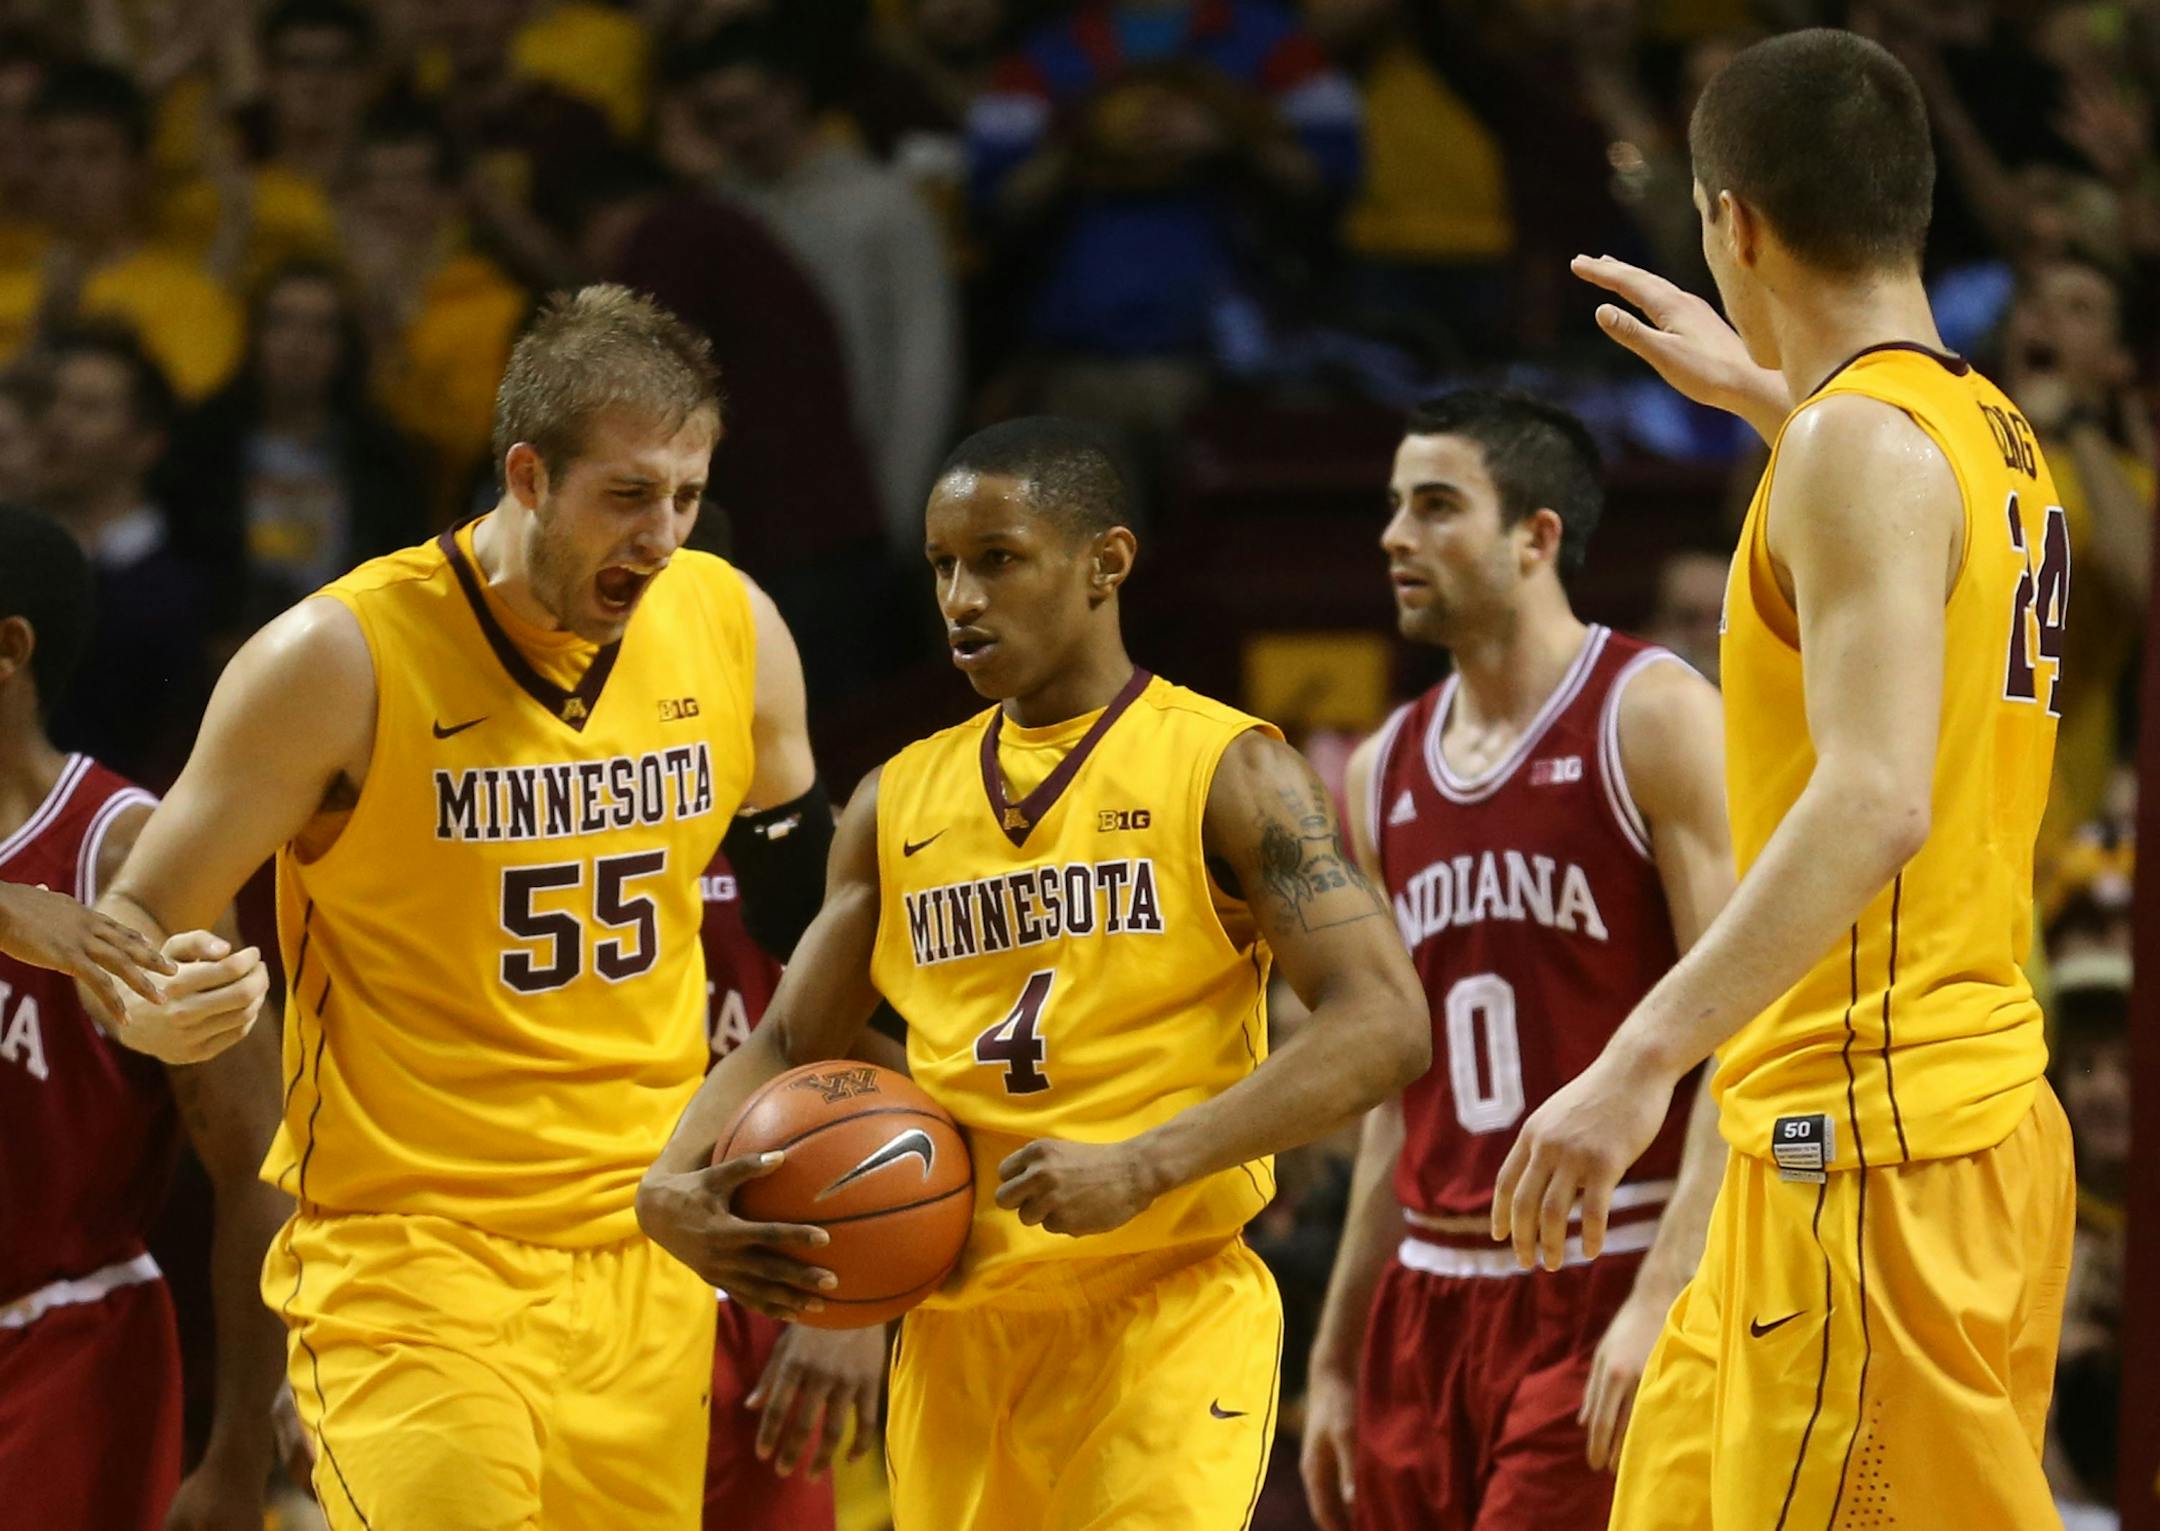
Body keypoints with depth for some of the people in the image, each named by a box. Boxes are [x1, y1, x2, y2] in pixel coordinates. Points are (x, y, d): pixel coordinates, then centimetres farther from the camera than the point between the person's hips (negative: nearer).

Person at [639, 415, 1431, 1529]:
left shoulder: (1222, 769, -3)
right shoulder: (900, 802, 14)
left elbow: (1383, 1026, -14)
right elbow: (787, 1046, 19)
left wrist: (1143, 1166, -25)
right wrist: (671, 1189, -4)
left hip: (1165, 1304, -6)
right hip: (955, 1327, 6)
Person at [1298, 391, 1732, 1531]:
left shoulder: (1652, 720, -5)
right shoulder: (1384, 774, 16)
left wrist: (1663, 1297, -22)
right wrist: (1337, 1360, 17)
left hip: (1602, 1296, -7)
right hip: (1434, 1298, 7)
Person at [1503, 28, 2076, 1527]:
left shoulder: (1857, 447, -14)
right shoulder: (1992, 436, 14)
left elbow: (1877, 799, -26)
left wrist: (1644, 1060, -31)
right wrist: (1759, 389, 48)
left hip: (1874, 1137, -10)